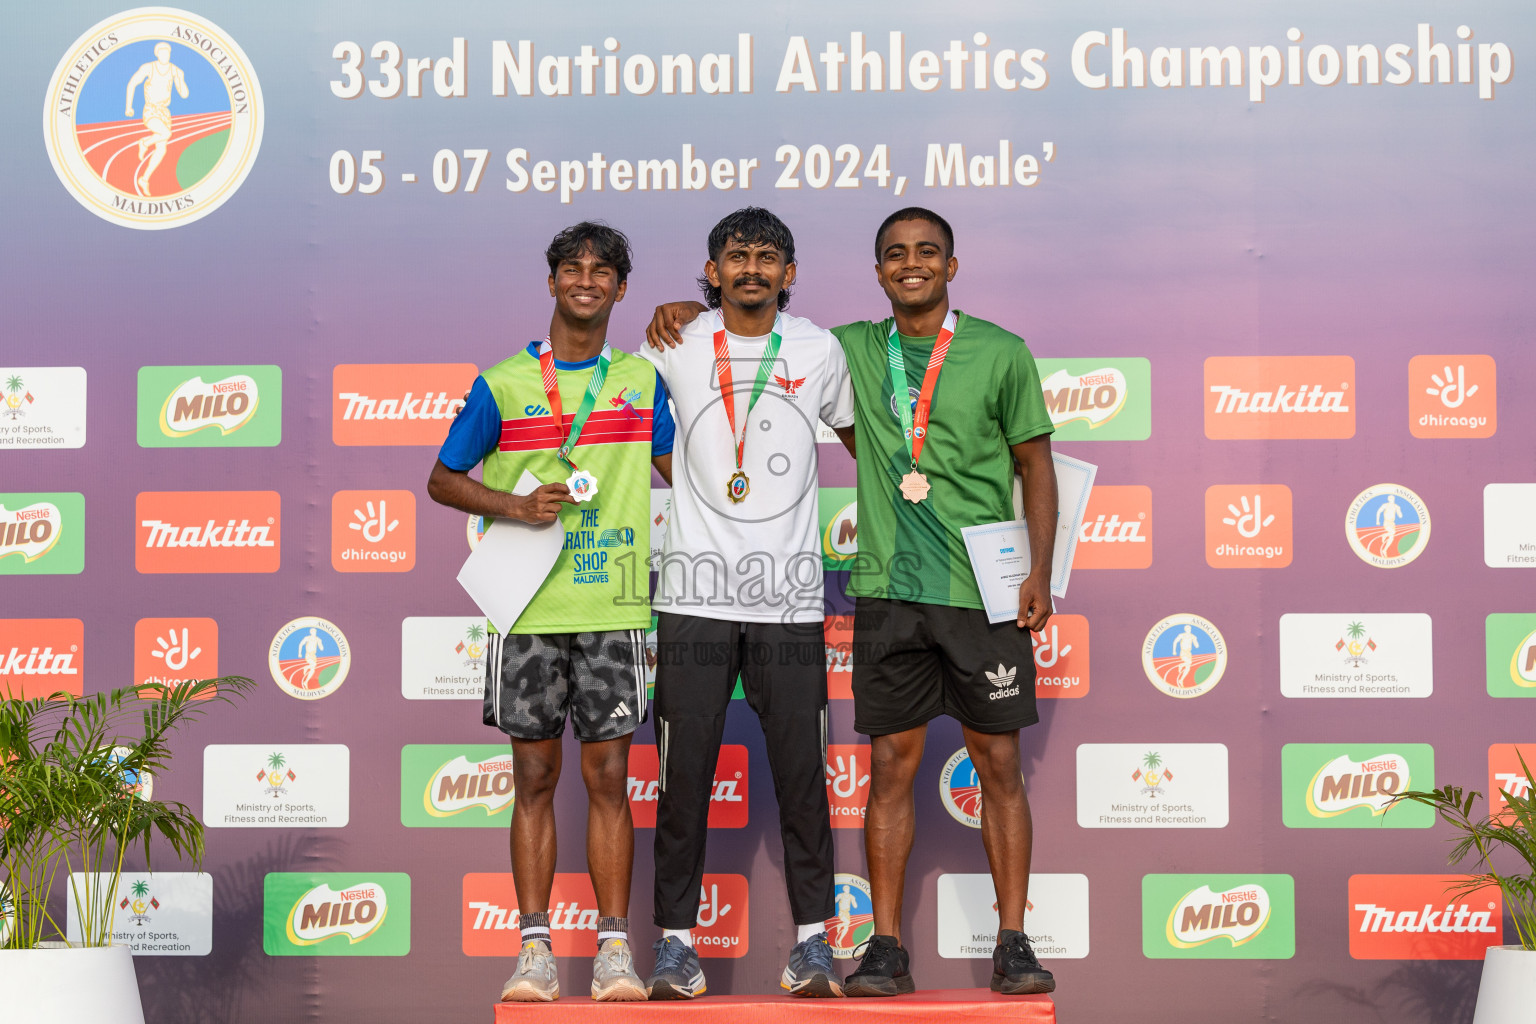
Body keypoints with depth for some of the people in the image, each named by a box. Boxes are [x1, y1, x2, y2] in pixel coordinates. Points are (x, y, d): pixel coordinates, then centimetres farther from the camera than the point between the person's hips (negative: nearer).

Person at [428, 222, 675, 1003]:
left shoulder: (642, 380, 10)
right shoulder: (502, 385, 5)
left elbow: (680, 469, 18)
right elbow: (441, 479, 7)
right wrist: (514, 505, -9)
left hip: (612, 608, 1)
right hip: (527, 609, -1)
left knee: (608, 776, 1)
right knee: (534, 777, 4)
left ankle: (614, 948, 6)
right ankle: (535, 949, 9)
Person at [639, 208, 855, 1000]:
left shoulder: (819, 350, 7)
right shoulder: (675, 347, 4)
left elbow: (858, 434, 21)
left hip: (789, 598, 0)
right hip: (695, 594, 0)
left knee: (801, 771, 1)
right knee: (684, 771, 1)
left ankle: (812, 941, 11)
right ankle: (676, 941, 11)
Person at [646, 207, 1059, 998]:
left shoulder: (1002, 354, 2)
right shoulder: (853, 351, 8)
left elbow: (1036, 465, 5)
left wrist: (1040, 570, -4)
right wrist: (691, 310, 2)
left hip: (983, 593, -2)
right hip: (887, 591, 2)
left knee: (998, 765, 2)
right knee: (890, 764, 2)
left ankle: (1013, 943, 10)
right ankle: (887, 948, 8)